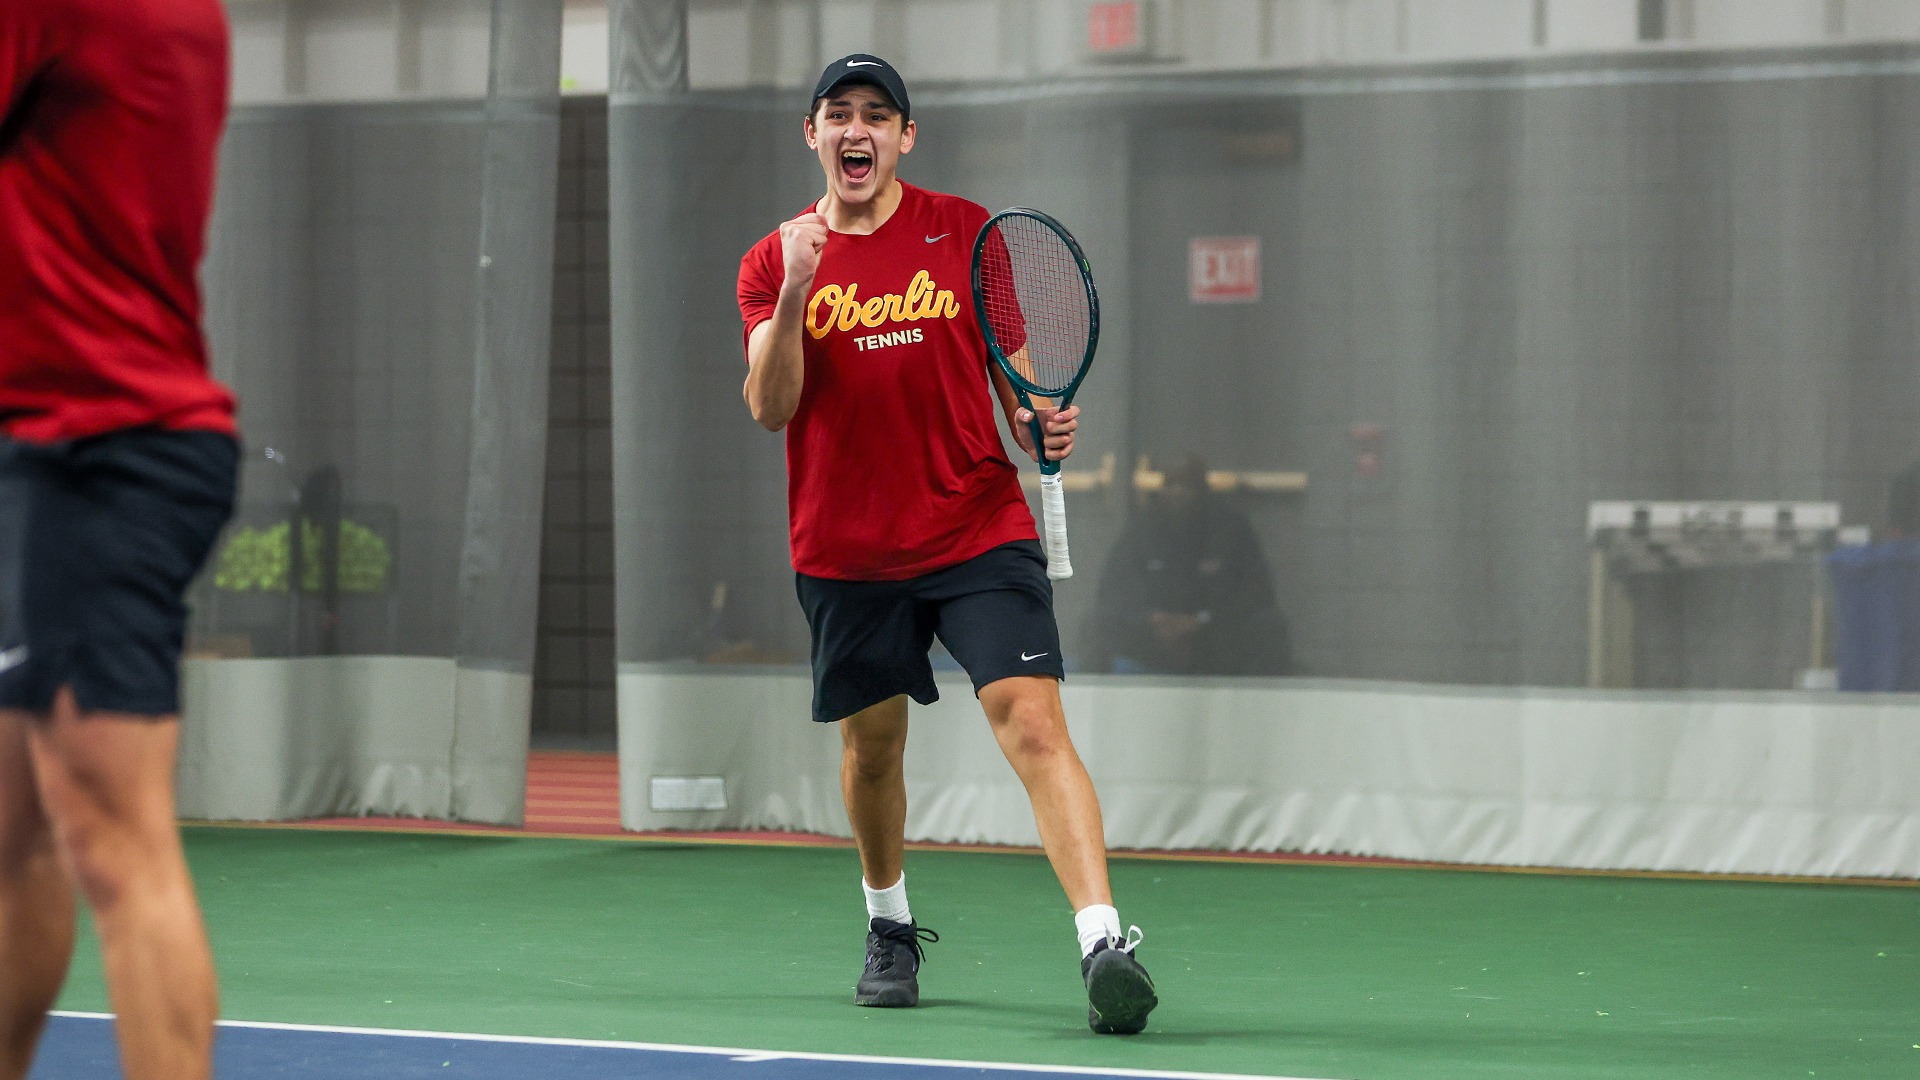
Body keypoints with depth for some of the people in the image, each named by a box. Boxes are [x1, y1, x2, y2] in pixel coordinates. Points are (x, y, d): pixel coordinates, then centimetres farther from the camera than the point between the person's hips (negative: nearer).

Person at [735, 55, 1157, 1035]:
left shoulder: (965, 230, 4)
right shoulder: (774, 263, 3)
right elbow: (769, 409, -8)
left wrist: (1041, 423, -11)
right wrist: (795, 295, -23)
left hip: (979, 531, -2)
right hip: (846, 551, 2)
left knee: (1034, 725, -16)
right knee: (870, 745, 13)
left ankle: (1104, 944, -24)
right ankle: (889, 927, 38)